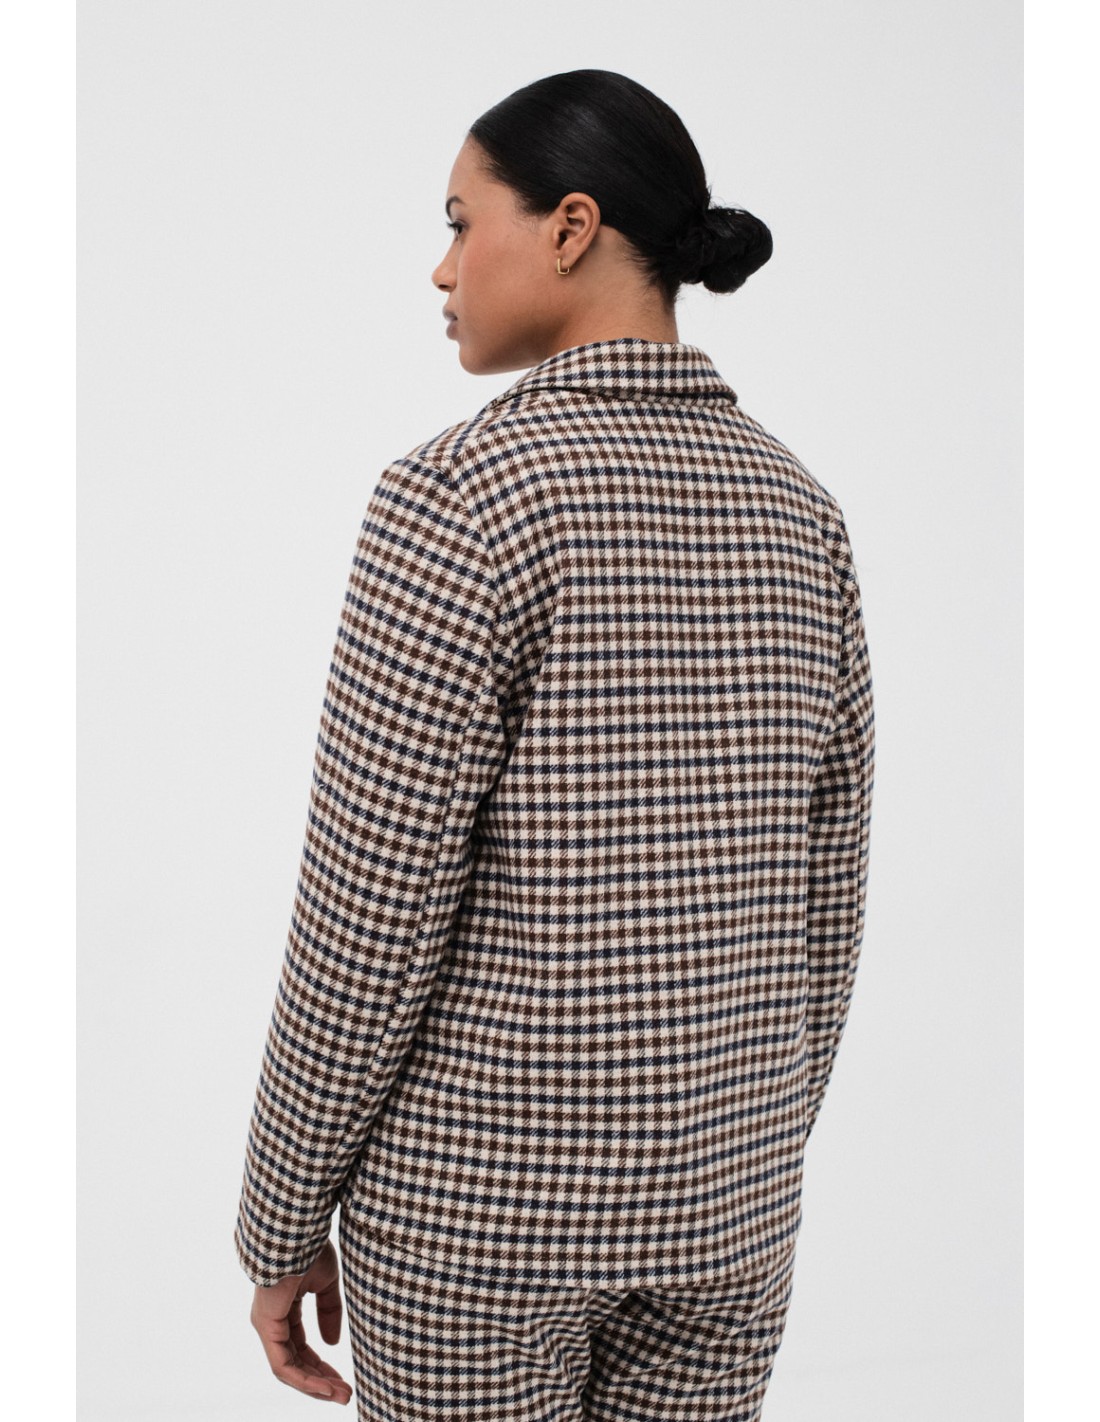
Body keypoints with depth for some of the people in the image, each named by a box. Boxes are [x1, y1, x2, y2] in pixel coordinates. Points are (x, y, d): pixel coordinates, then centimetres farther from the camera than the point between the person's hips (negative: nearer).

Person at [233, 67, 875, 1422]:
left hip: (477, 1189, -5)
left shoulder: (461, 497, -18)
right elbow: (824, 890, 6)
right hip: (722, 1190, 6)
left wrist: (280, 1224, -6)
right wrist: (760, 1152, 17)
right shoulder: (798, 508, 2)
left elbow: (373, 911, -18)